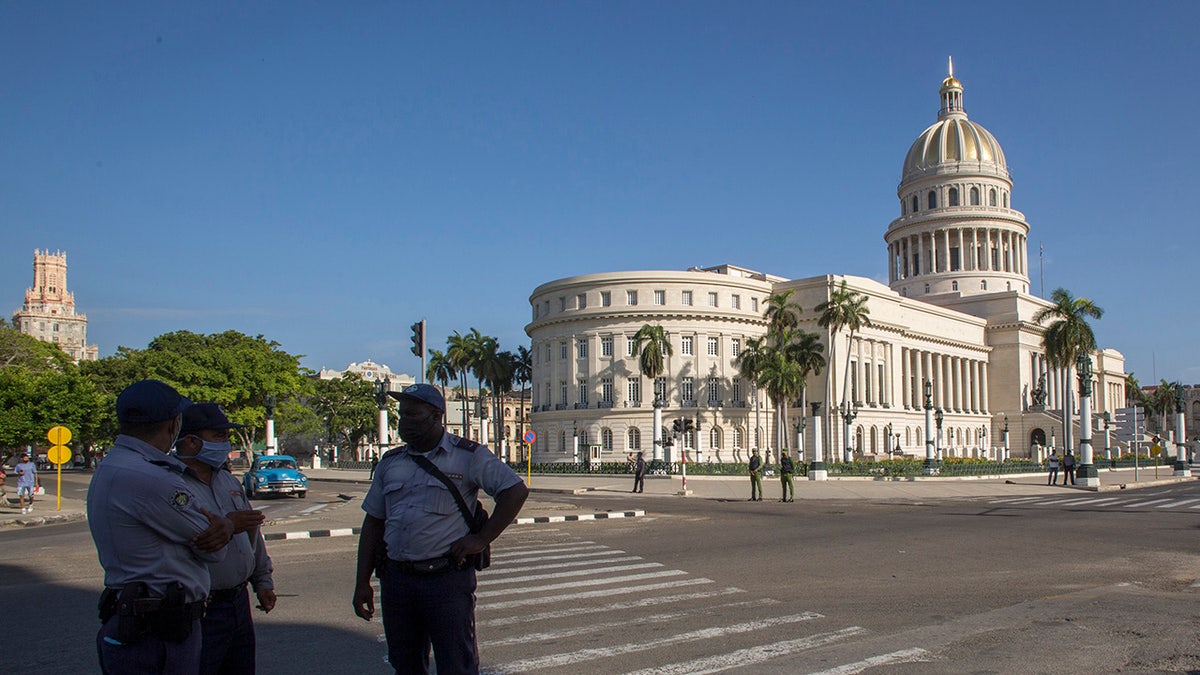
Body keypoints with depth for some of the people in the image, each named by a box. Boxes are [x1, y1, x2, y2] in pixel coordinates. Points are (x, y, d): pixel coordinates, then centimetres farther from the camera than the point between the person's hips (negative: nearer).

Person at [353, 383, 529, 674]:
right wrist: (362, 584, 10)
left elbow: (516, 491, -6)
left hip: (448, 577, -5)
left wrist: (481, 539, -11)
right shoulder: (390, 462, 13)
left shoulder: (469, 456, -1)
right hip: (396, 579, 5)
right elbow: (373, 523, 15)